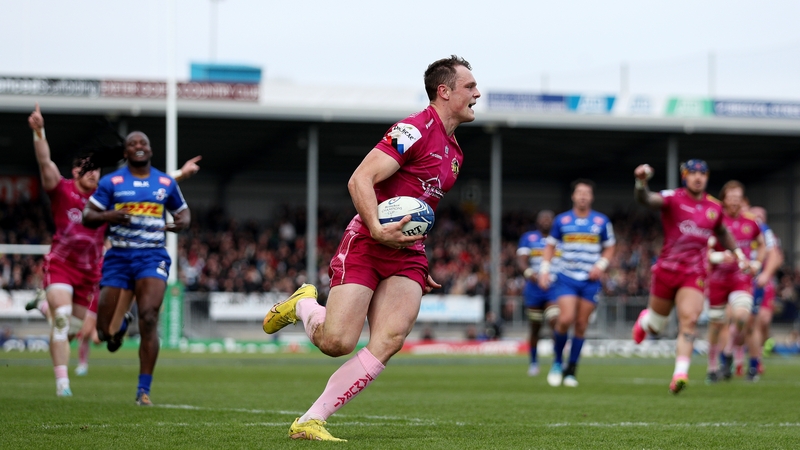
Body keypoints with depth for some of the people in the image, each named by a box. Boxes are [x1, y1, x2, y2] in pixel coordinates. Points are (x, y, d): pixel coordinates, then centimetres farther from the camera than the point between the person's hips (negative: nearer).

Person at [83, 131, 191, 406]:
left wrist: (183, 222, -2)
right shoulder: (111, 182, 4)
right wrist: (107, 216, -17)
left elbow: (182, 211, 23)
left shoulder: (166, 183, 10)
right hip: (119, 257, 0)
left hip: (153, 257, 0)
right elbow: (87, 217, 5)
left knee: (149, 318, -20)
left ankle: (144, 390, -14)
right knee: (105, 330, -3)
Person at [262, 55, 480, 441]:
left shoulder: (454, 152, 19)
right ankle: (302, 304, 20)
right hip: (366, 245, -7)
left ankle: (310, 421, -12)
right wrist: (377, 230, -30)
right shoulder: (414, 130, -10)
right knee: (336, 342, -16)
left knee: (389, 341, -16)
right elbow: (359, 180, -18)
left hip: (408, 255, 7)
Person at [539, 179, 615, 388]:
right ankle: (557, 362, 4)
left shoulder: (602, 221, 4)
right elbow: (550, 246, 12)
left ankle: (571, 370, 12)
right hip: (566, 278, -1)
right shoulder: (562, 220, 4)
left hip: (590, 281, 1)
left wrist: (601, 265, -4)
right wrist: (544, 269, 1)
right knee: (566, 319, -17)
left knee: (581, 325, 1)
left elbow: (609, 247, 13)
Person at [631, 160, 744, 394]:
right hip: (667, 269, -2)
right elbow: (646, 199, -27)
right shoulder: (672, 198, -7)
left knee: (689, 322, -18)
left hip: (695, 275, 2)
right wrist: (641, 183, -48)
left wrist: (737, 252, 21)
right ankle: (644, 320, 50)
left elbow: (721, 232, 29)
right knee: (655, 326, 12)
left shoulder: (714, 207, 8)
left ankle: (680, 374, -22)